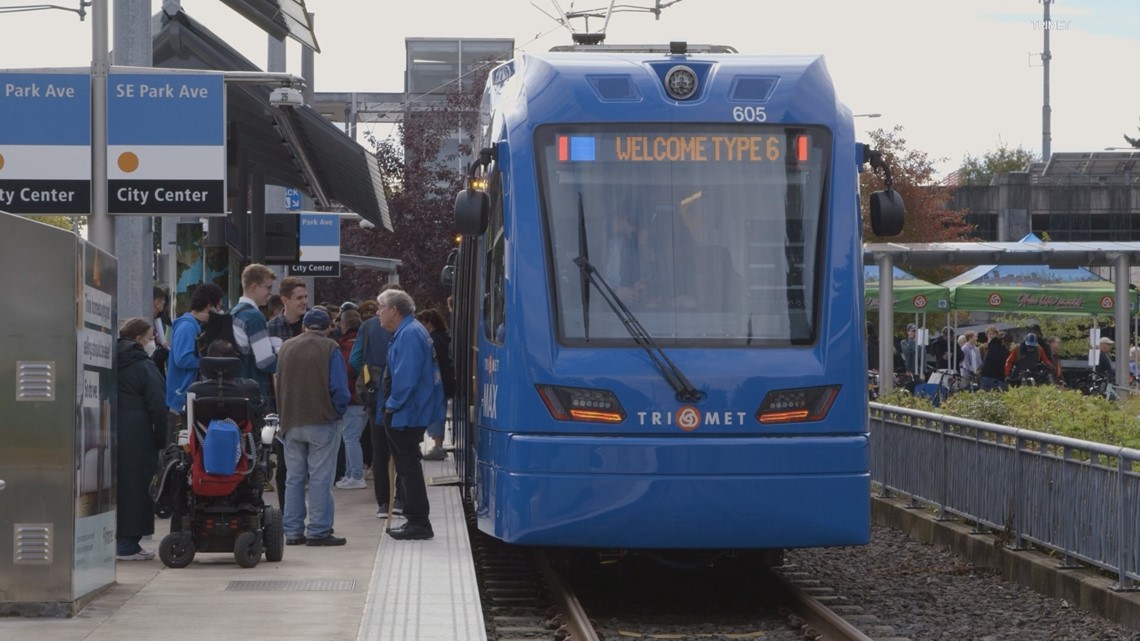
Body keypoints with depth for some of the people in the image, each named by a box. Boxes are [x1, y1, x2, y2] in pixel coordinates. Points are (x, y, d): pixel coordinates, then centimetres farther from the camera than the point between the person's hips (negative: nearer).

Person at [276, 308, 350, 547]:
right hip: (323, 420, -5)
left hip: (291, 423, 5)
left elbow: (278, 384, 14)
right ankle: (319, 531, -4)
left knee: (294, 478, 11)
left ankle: (293, 531, 11)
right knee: (320, 478, -2)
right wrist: (339, 410, 4)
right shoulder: (330, 349, -7)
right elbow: (339, 387, -12)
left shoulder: (286, 348, 9)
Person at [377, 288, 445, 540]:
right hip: (406, 413, 10)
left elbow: (406, 376, -24)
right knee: (407, 465, 14)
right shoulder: (407, 332, 17)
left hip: (406, 414, -10)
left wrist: (393, 406, -15)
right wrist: (390, 406, 17)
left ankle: (418, 523, -3)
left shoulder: (409, 334, -17)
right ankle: (415, 520, 19)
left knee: (408, 466, -6)